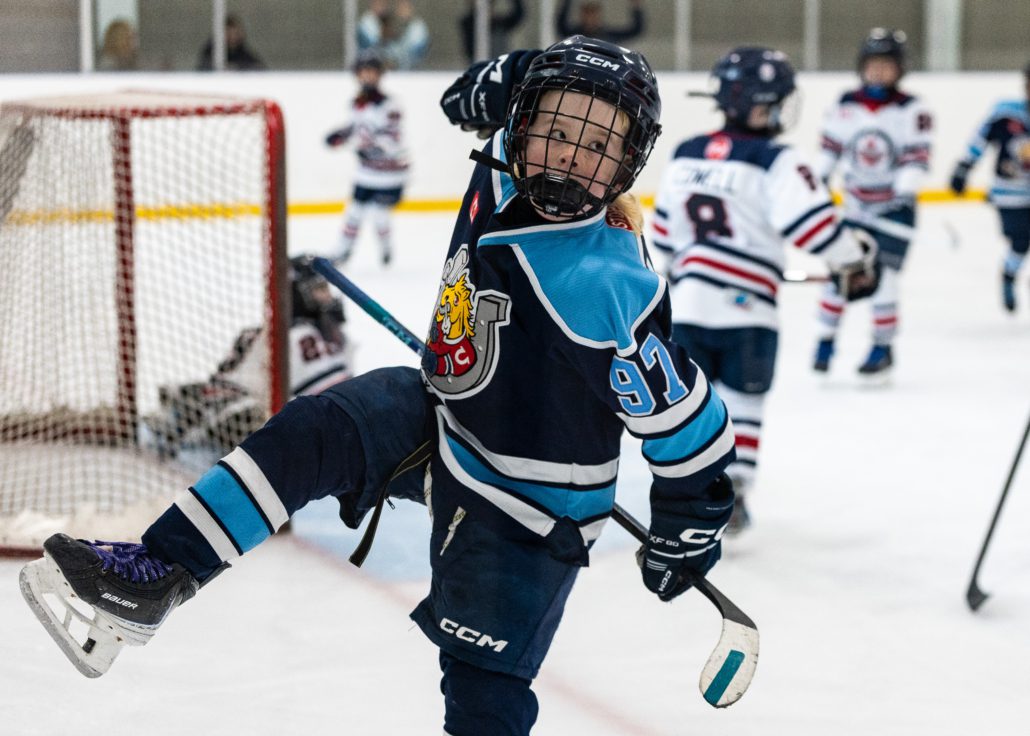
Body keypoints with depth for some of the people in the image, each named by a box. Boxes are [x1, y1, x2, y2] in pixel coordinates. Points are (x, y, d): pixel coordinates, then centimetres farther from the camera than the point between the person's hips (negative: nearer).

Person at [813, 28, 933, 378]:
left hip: (893, 206, -4)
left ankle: (883, 348, 8)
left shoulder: (911, 110, -11)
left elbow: (917, 157, -14)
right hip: (855, 206, 4)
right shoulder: (845, 106, 0)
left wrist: (904, 194, -25)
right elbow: (831, 146, 10)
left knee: (882, 276, -7)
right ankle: (826, 340, 18)